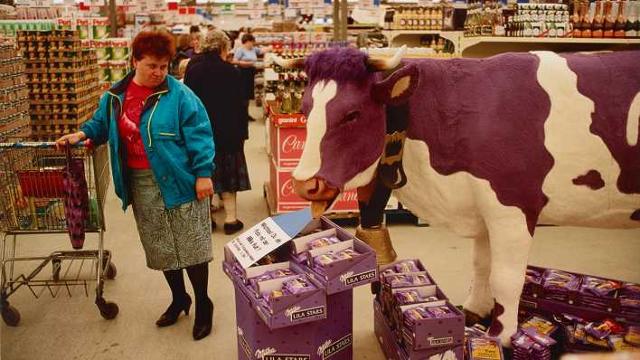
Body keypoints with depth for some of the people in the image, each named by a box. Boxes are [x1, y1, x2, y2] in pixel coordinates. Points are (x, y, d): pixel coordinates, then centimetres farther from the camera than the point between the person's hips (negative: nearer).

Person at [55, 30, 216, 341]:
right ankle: (178, 299, 33)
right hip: (141, 184, 5)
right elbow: (102, 124, 23)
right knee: (160, 248, 14)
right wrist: (83, 133, 4)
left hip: (178, 181, -5)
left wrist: (203, 173, -16)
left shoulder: (179, 95, -9)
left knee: (191, 246, 2)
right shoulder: (115, 96, 6)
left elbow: (198, 135, -12)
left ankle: (202, 304, 19)